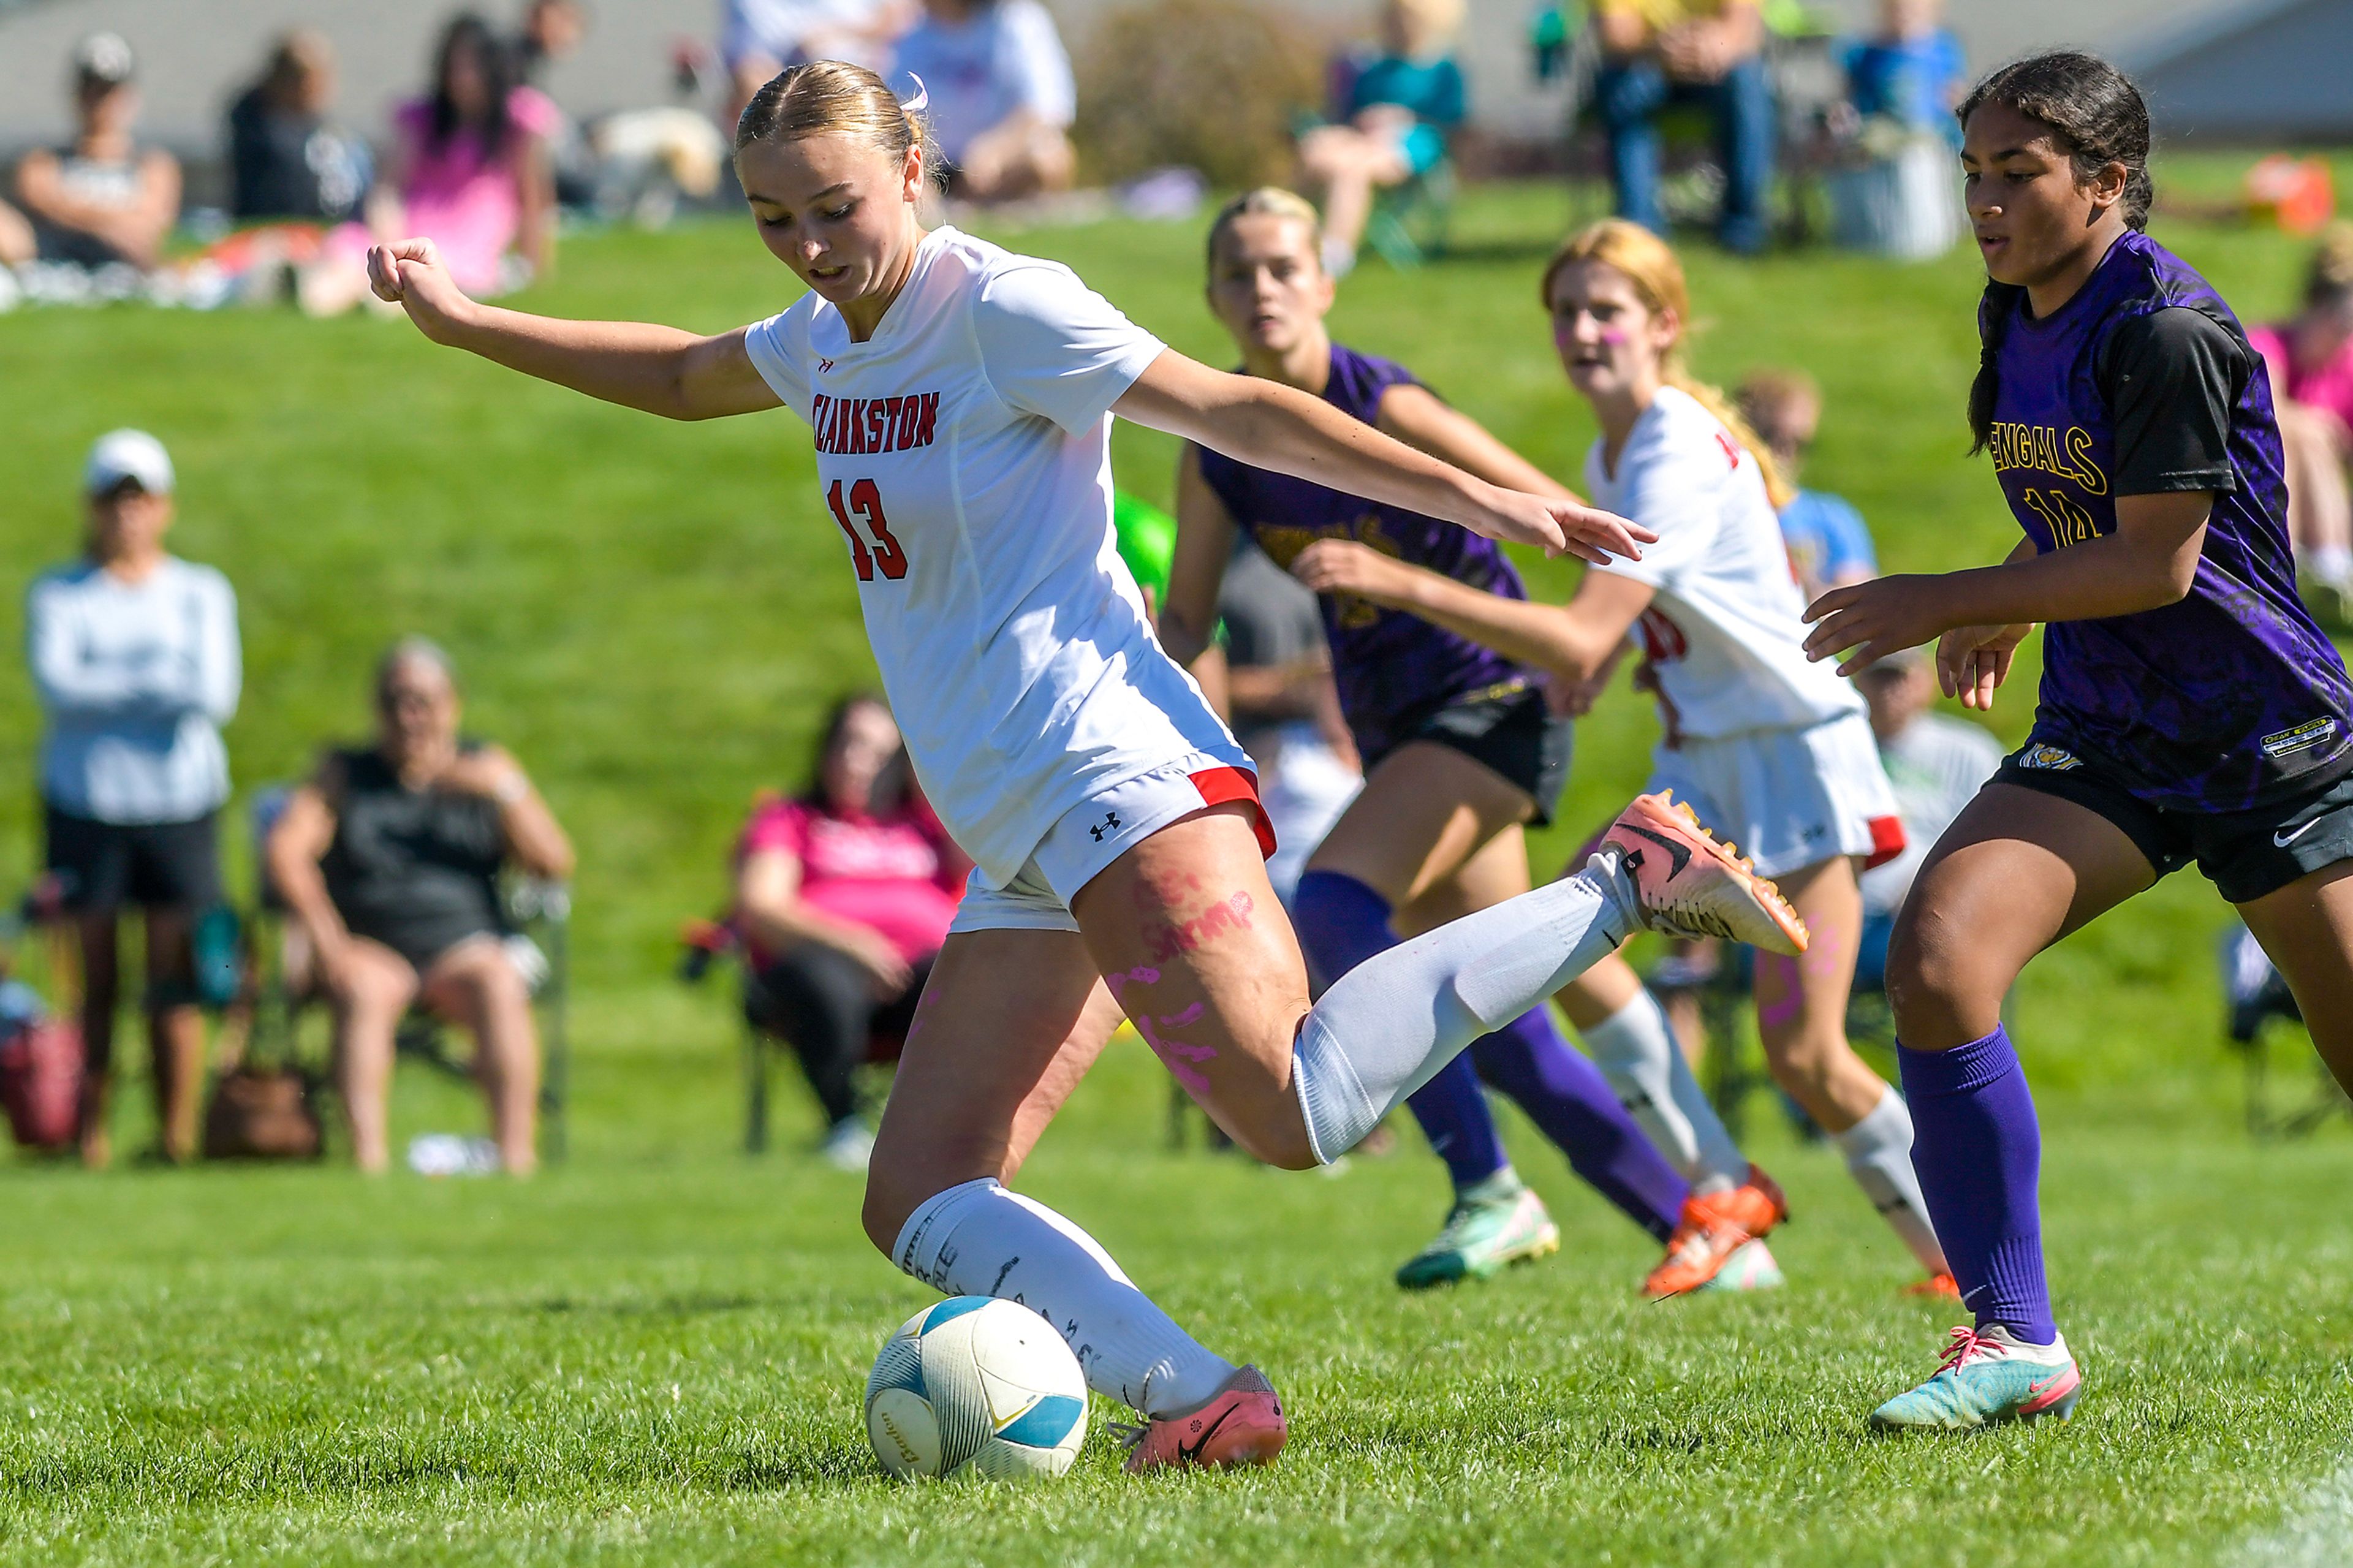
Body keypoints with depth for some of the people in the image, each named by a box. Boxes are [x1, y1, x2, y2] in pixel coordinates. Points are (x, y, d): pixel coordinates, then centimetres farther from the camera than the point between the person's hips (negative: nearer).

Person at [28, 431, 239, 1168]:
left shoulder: (202, 594, 11)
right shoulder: (57, 595, 8)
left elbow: (218, 695, -4)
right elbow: (56, 685, -9)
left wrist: (108, 689, -7)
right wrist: (161, 685, -8)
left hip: (179, 802, 1)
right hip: (86, 802, -1)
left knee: (176, 980, -4)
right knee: (95, 976, -4)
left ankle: (179, 1134, -2)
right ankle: (90, 1134, -3)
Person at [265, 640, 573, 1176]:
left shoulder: (486, 768, 16)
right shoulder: (343, 773, 15)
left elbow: (555, 864, 4)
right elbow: (285, 849, -3)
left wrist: (505, 789, -9)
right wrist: (325, 936, -18)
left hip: (465, 945, 0)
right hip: (369, 949, 0)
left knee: (498, 986, -33)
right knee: (363, 989, -34)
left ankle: (515, 1150, -44)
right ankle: (367, 1153, -48)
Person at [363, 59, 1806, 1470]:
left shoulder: (1000, 308, -5)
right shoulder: (830, 343, 19)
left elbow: (1240, 413, -8)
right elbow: (676, 380, 40)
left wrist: (1478, 498, -14)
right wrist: (464, 323, 41)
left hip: (1113, 771, -9)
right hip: (1021, 846, 9)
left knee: (1298, 1111, -28)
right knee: (922, 1204, 0)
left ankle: (1630, 882, -17)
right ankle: (1197, 1395, -15)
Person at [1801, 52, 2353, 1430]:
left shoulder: (2169, 333, -19)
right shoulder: (2018, 318, 8)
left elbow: (2158, 561, -21)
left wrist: (1947, 605, -17)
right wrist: (2010, 613, 10)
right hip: (2100, 742, 7)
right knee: (1939, 961, -18)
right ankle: (2016, 1343, -14)